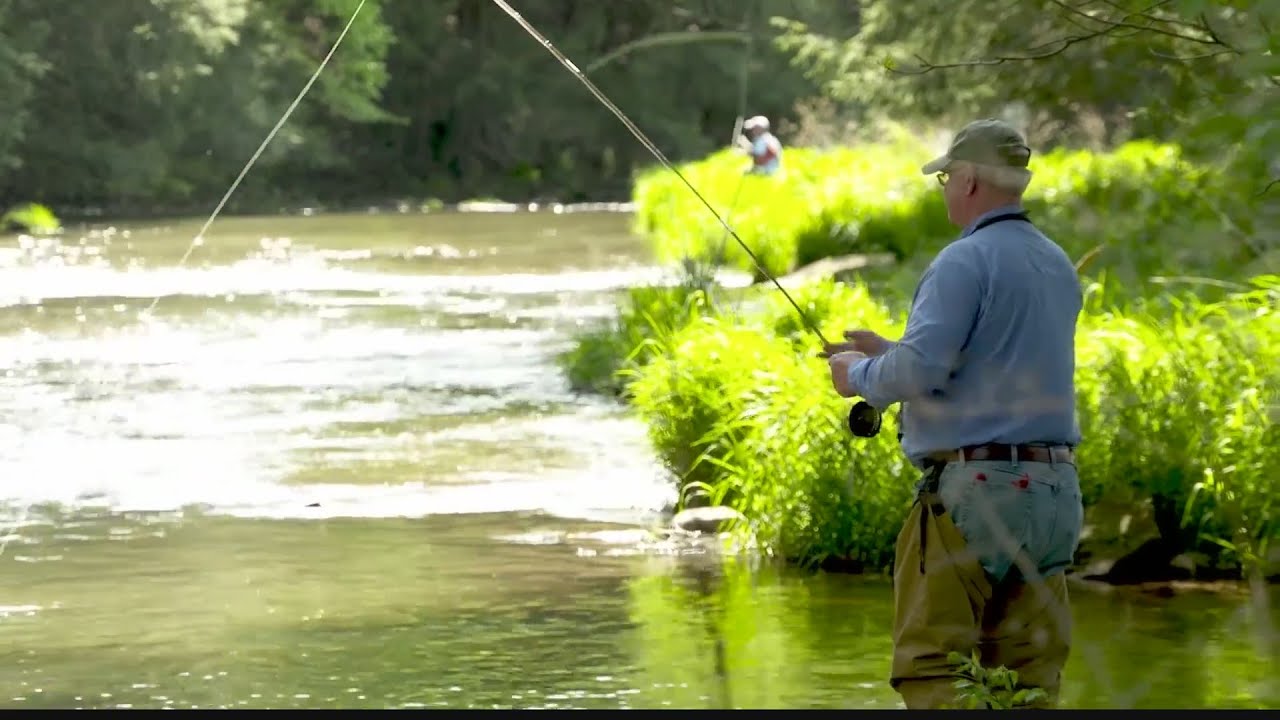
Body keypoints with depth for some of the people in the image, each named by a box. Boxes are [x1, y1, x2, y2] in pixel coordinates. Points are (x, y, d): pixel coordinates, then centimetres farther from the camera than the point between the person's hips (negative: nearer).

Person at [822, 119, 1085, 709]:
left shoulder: (966, 262, -11)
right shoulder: (1059, 266, 16)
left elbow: (921, 371, -20)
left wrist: (861, 376, 1)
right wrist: (888, 352, 26)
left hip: (974, 486, -8)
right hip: (1055, 488, 8)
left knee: (930, 664, -4)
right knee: (1029, 672, 7)